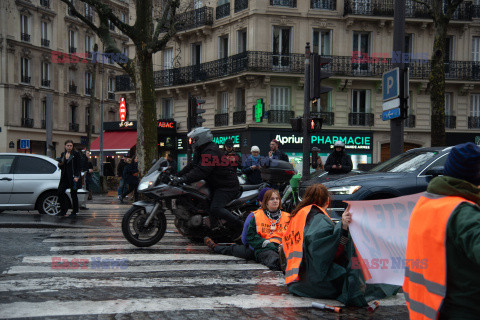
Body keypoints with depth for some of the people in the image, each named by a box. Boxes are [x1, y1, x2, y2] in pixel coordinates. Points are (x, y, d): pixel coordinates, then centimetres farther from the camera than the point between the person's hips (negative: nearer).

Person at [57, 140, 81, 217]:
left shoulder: (76, 154, -2)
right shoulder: (63, 154, 14)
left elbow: (78, 167, -6)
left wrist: (76, 176, -15)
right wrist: (60, 164, -2)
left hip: (73, 177, -5)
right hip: (64, 177, 5)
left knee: (73, 194, 0)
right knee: (60, 192, -3)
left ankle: (74, 212, 9)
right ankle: (63, 210, 10)